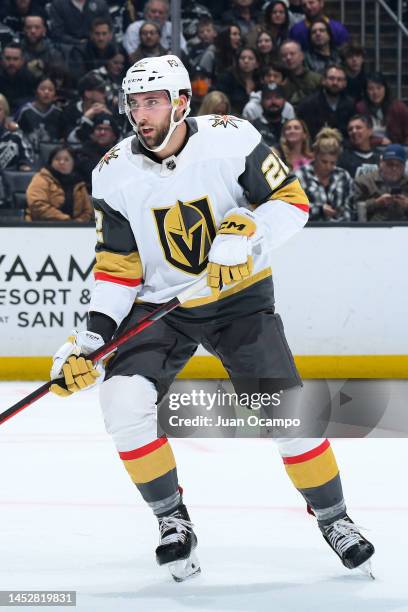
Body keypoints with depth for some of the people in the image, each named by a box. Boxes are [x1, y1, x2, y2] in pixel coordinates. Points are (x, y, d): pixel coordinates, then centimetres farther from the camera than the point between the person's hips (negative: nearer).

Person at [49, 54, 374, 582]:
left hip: (239, 295, -2)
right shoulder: (114, 174, -10)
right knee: (124, 399, -21)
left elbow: (292, 200, -11)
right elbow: (118, 267, -5)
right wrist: (92, 336, -16)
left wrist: (245, 232, -29)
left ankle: (334, 519, 14)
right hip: (158, 306, 2)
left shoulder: (231, 139, -16)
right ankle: (173, 521, -2)